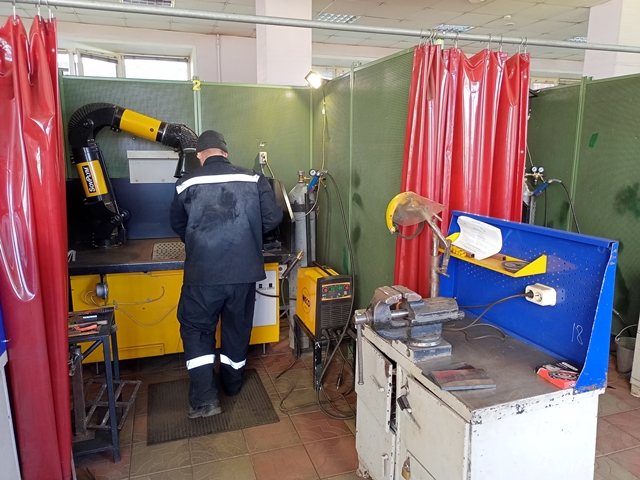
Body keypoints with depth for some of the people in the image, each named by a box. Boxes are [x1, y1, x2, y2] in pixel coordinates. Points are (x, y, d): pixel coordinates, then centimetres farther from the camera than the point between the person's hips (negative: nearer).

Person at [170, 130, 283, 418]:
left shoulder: (187, 184, -1)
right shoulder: (253, 180, 0)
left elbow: (178, 226, 13)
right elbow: (273, 217, -2)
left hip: (203, 274, -2)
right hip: (244, 271, 2)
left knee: (196, 329, 14)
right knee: (238, 327, 20)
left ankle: (205, 398, 8)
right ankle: (233, 383, 38)